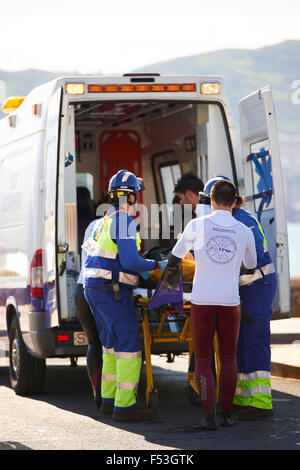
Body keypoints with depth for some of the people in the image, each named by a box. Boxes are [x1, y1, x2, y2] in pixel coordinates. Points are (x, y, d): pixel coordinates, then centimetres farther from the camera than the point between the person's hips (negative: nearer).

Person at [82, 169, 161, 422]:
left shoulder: (105, 219, 16)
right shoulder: (125, 221, -14)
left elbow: (89, 247, 29)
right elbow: (130, 261, -21)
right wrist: (156, 265, -4)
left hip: (93, 288, 10)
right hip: (112, 289, -10)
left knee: (112, 344, 17)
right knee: (129, 345, -9)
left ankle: (109, 400, 21)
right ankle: (125, 406, -12)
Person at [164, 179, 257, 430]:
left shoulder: (197, 225, -4)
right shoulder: (245, 232, 1)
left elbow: (177, 256, 14)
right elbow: (251, 266, 20)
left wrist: (167, 271, 37)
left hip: (202, 301, -1)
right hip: (230, 301, 1)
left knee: (203, 360, 5)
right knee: (228, 358, 14)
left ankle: (210, 417, -3)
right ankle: (228, 414, 15)